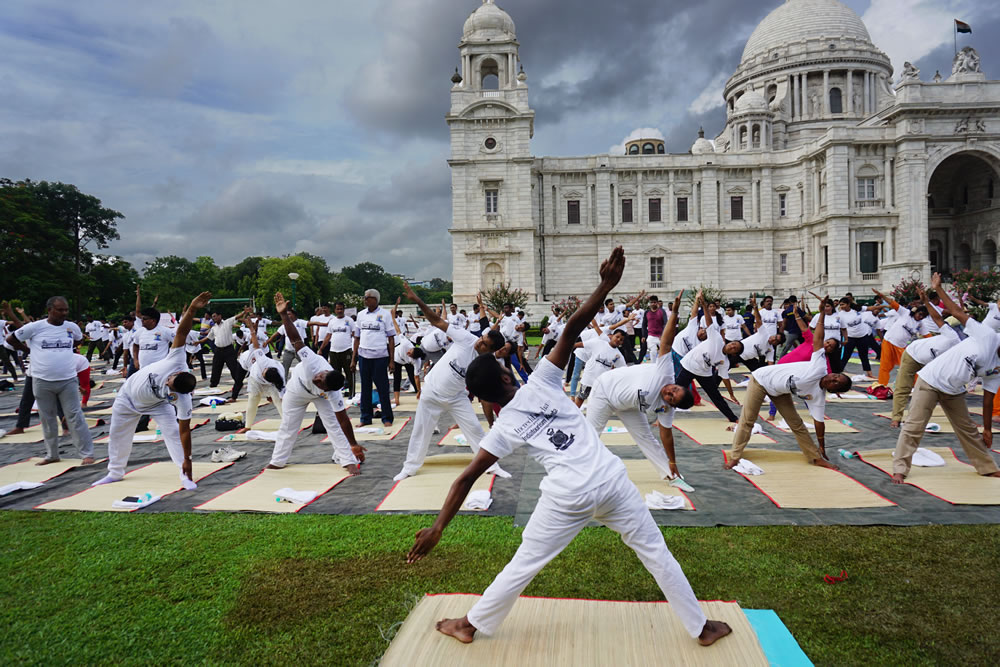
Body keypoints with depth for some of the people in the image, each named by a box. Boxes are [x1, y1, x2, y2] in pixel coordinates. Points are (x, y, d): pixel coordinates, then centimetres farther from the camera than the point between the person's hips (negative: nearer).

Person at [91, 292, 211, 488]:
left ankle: (186, 475, -11)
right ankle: (115, 473, 37)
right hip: (128, 395, 3)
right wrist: (191, 310, -64)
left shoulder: (182, 400, -38)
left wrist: (187, 460, -32)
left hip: (156, 405, -2)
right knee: (118, 435, 15)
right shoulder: (177, 360, -41)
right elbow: (181, 331, -47)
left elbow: (184, 430, -32)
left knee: (173, 432, -21)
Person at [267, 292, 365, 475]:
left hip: (319, 397, -2)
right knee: (288, 427, 13)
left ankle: (348, 461, -5)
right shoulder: (313, 362, -47)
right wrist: (283, 314, -49)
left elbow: (343, 419, -40)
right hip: (296, 390, 2)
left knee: (333, 424, -15)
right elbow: (295, 339, -44)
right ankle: (277, 461, 33)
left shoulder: (333, 394, -43)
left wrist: (353, 445, -38)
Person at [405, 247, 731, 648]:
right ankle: (702, 628, 30)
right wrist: (606, 287, -8)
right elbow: (572, 329, -6)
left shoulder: (503, 429, 4)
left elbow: (465, 480, 2)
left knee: (523, 565, 17)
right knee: (655, 552, 17)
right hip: (611, 479, 1)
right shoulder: (541, 381, 2)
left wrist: (437, 528, 5)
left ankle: (470, 625, 32)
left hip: (568, 496, -1)